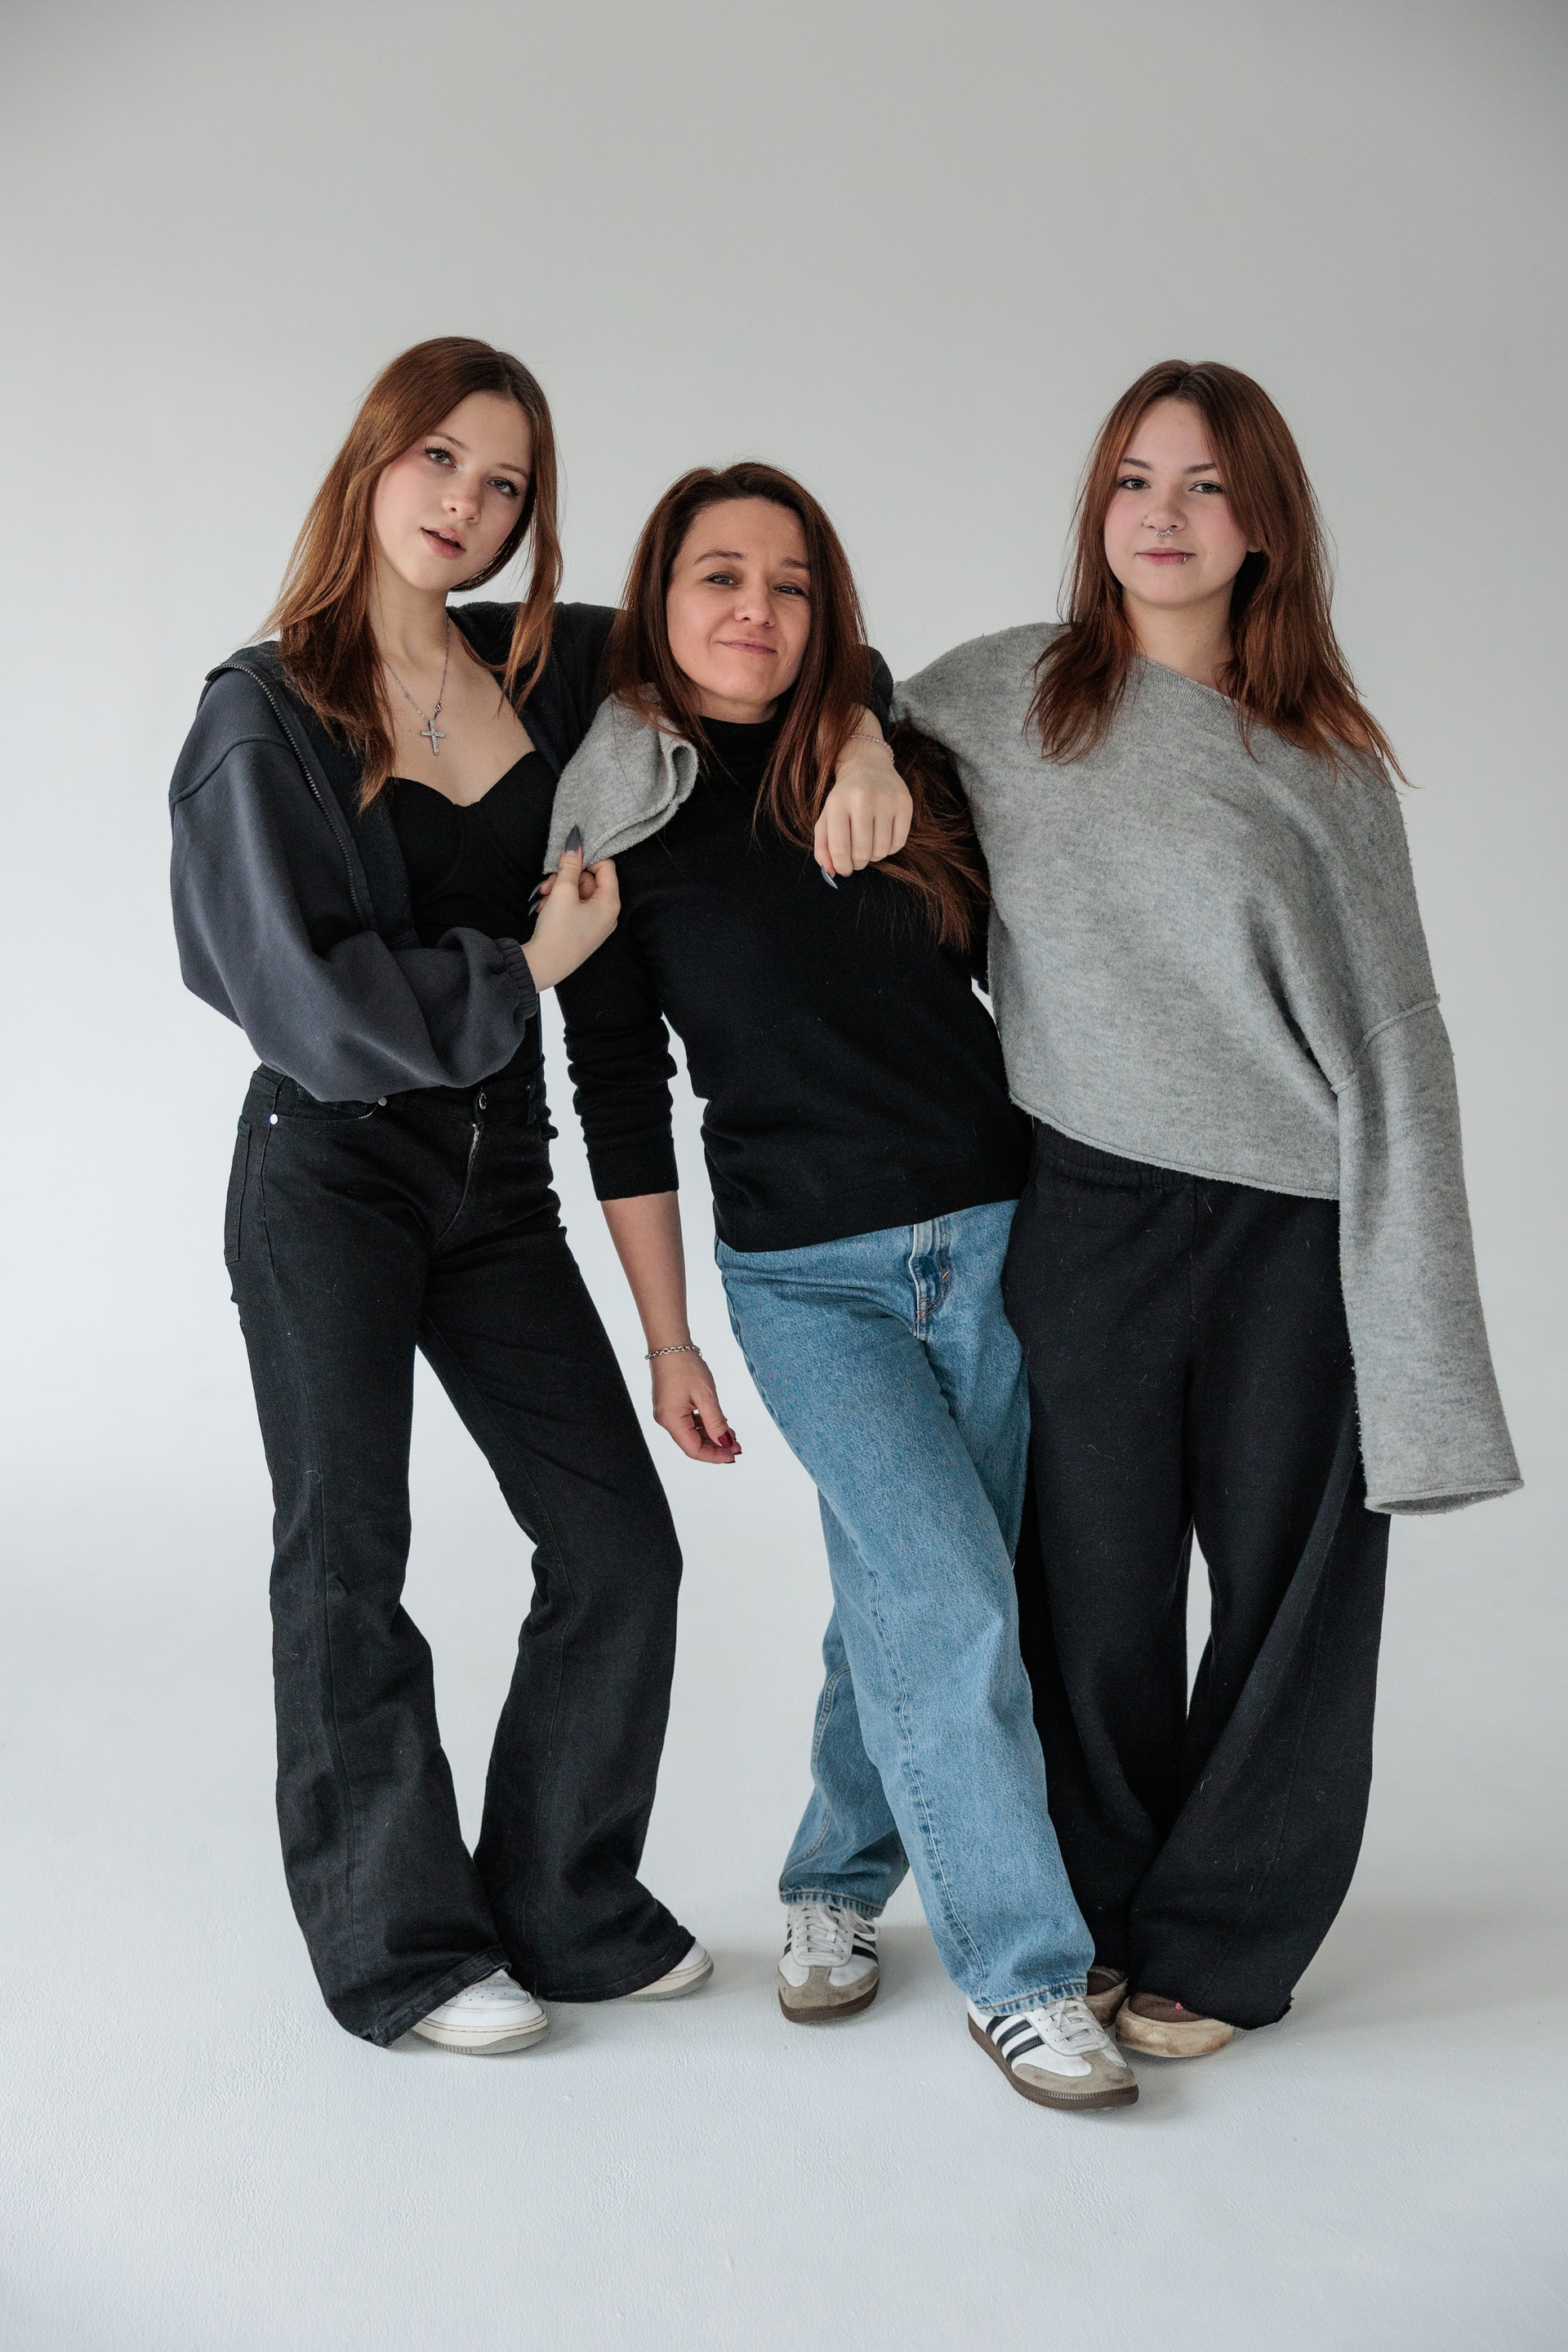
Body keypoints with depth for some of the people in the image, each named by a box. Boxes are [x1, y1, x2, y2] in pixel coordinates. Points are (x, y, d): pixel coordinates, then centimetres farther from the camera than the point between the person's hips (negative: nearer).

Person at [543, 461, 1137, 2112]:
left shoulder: (897, 767, 3)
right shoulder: (614, 826, -3)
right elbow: (620, 1101, -2)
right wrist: (666, 1339, -1)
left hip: (994, 1233, 3)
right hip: (807, 1276, -3)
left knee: (906, 1602, 9)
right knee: (948, 1600, -12)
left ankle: (836, 1883, 32)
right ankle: (1019, 1972, 2)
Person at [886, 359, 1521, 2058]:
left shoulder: (1324, 757, 5)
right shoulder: (996, 697, 5)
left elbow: (1393, 1031, 3)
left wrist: (1415, 1317, -3)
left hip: (1299, 1223, 0)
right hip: (1082, 1210, 0)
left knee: (1290, 1586, 5)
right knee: (1096, 1588, 7)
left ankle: (1216, 1944, 25)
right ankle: (1098, 1914, 30)